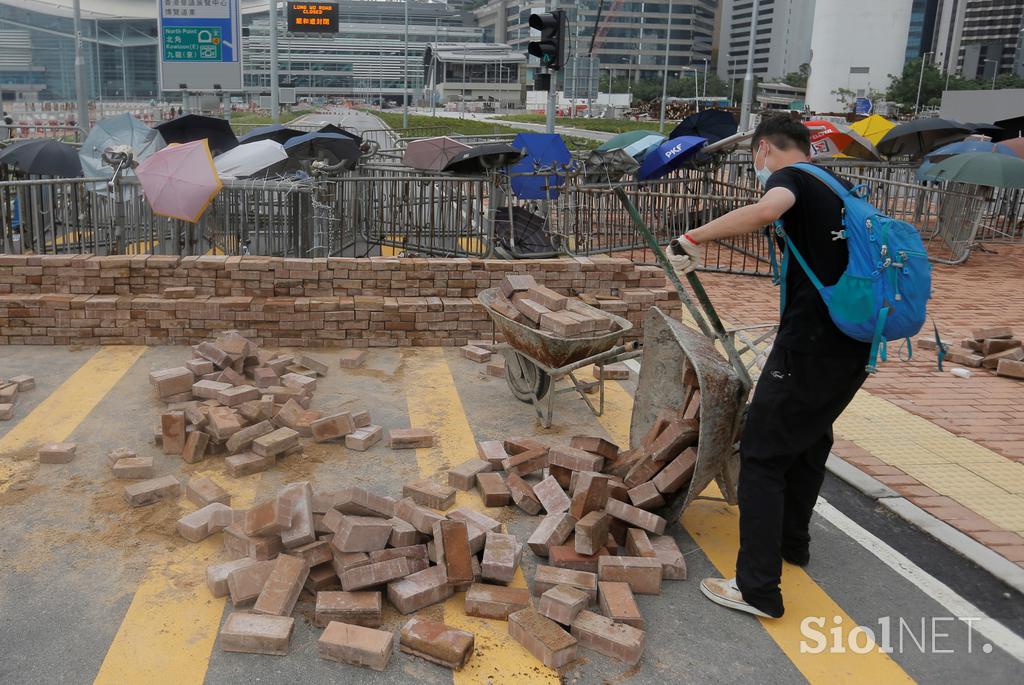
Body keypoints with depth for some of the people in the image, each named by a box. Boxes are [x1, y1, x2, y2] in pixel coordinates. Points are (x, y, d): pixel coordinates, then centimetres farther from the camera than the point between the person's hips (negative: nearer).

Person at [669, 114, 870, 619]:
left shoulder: (790, 176, -6)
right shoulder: (839, 188, 17)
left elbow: (767, 210, -32)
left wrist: (695, 237, -21)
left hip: (810, 344, -9)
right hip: (855, 345, 9)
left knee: (763, 455, -2)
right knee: (810, 440, 25)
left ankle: (758, 589, 1)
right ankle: (792, 541, 42)